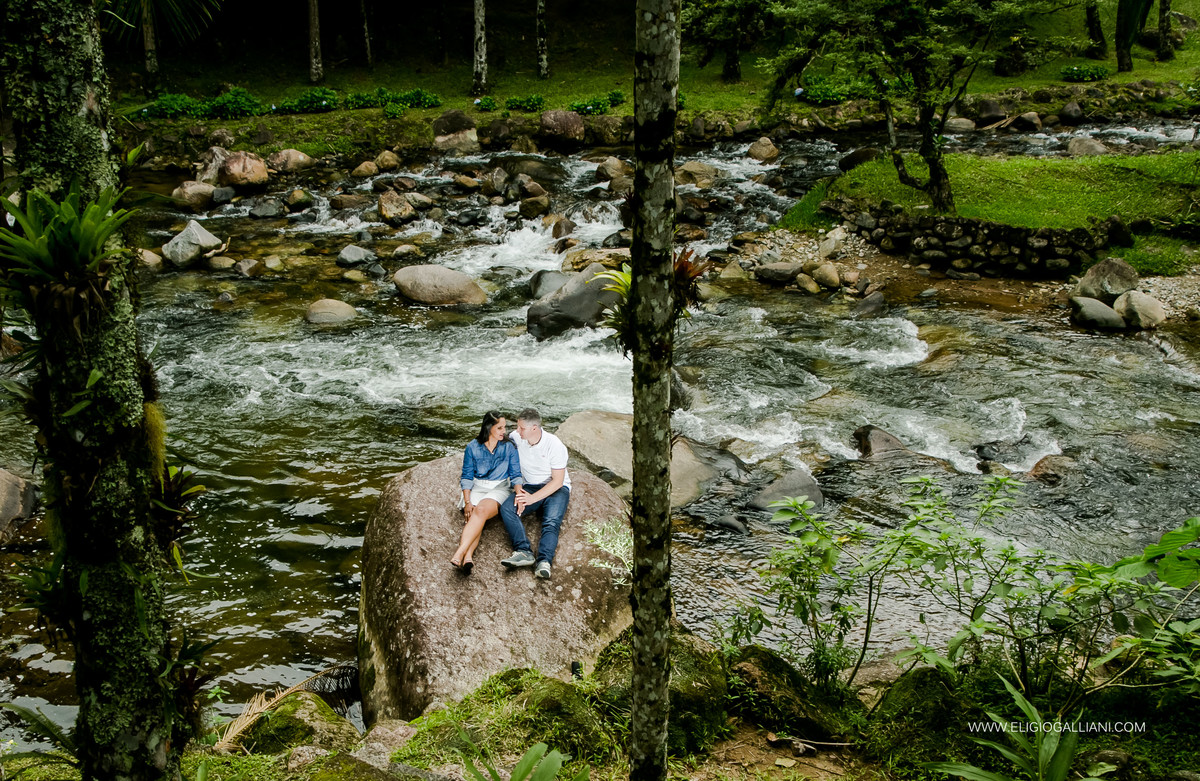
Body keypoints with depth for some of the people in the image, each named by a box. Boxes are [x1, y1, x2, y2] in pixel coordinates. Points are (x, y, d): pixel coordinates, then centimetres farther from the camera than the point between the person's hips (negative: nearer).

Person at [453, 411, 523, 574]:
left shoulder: (509, 447, 4)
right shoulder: (473, 447, 4)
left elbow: (515, 475, 4)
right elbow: (467, 476, 4)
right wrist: (467, 502, -10)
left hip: (500, 488, -1)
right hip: (477, 488, 1)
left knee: (481, 510, -33)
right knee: (473, 515, -31)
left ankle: (459, 554, -49)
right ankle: (467, 557, -53)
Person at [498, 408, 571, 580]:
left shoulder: (555, 445, -16)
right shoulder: (515, 438, -5)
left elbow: (557, 481, -16)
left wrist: (533, 498, -23)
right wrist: (519, 491, -13)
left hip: (556, 488, -4)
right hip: (529, 487, 4)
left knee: (552, 521, -32)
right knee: (506, 508, -25)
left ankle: (544, 561, -49)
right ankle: (524, 552, -41)